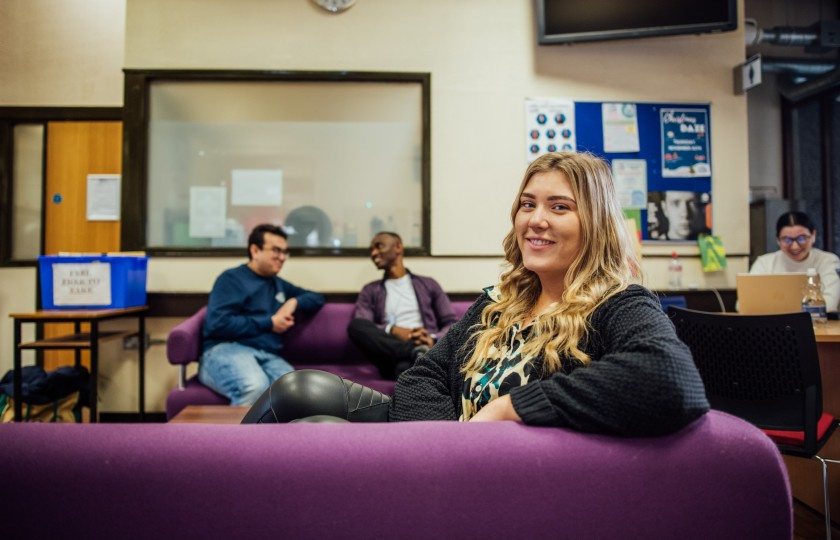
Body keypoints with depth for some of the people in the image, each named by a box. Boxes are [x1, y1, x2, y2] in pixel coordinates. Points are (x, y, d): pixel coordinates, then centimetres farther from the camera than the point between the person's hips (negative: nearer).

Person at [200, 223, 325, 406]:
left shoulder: (280, 285, 27)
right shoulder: (232, 278, 6)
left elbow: (317, 299, 35)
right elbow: (217, 324, -9)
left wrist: (294, 301, 12)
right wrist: (269, 323, -2)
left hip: (269, 356, 5)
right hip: (226, 349, -4)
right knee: (255, 387, -40)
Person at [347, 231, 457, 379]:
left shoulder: (428, 284, 24)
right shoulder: (370, 290, 24)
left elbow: (452, 324, 14)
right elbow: (359, 328, 5)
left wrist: (433, 339, -10)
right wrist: (392, 330, -16)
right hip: (392, 359, 2)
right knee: (355, 325, -30)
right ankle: (417, 352, -41)